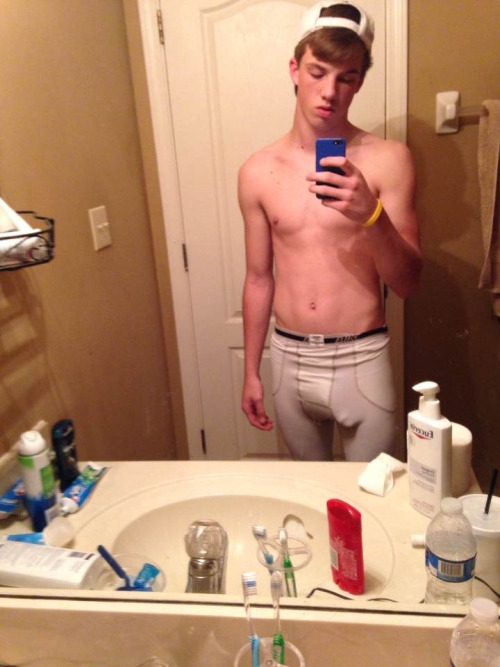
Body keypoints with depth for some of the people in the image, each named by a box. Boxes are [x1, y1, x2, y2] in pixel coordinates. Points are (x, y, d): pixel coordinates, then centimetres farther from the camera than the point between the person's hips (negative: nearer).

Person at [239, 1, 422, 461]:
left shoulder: (388, 160, -7)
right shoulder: (258, 172, 0)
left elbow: (408, 283, -8)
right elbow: (259, 278, 7)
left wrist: (371, 215, -26)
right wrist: (251, 372, 9)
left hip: (362, 359, -2)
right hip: (289, 360, 3)